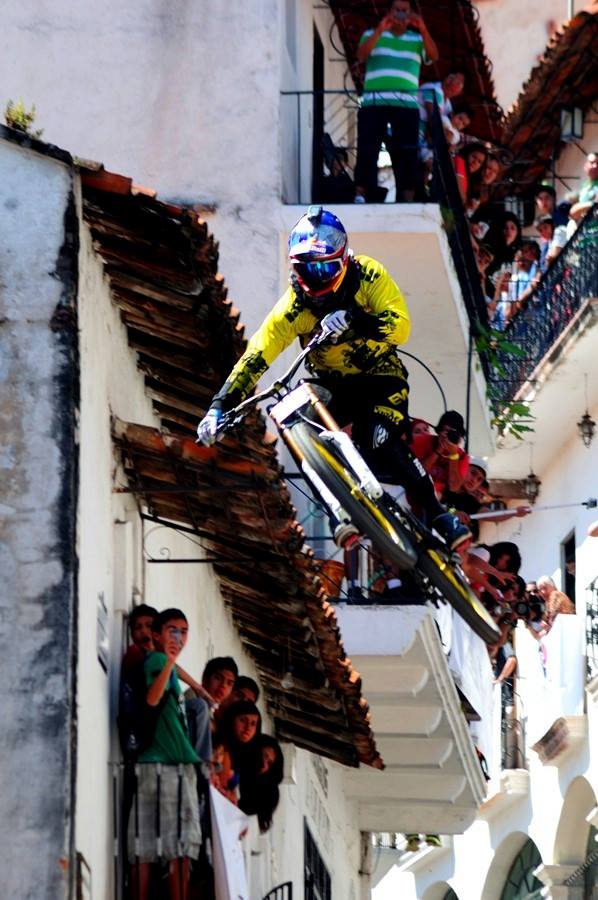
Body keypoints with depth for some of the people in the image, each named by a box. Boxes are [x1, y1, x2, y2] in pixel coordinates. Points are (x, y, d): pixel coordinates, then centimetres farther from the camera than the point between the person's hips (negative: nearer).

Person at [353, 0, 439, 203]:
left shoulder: (418, 39, 16)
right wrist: (380, 30, -15)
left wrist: (422, 29, -16)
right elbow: (361, 55, -3)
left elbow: (434, 56, -3)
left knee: (406, 154, -4)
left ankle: (407, 200, -4)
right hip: (374, 102, -1)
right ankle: (360, 196, -11)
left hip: (406, 104, 1)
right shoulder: (372, 34, 15)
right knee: (367, 149, -9)